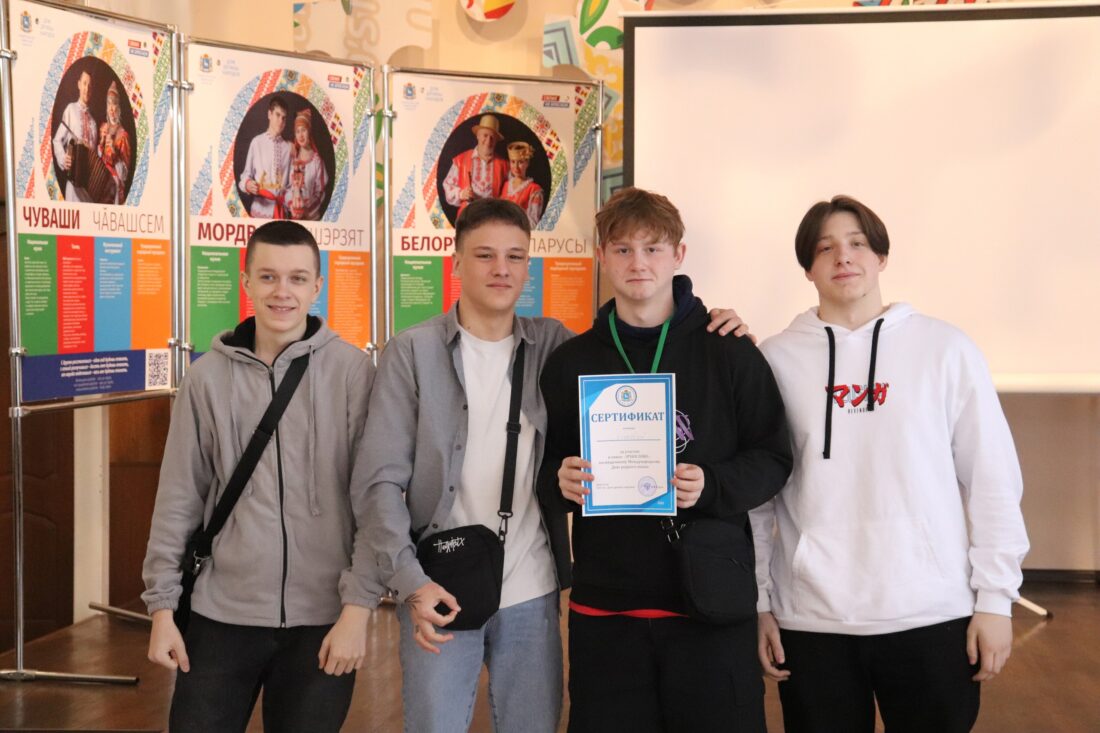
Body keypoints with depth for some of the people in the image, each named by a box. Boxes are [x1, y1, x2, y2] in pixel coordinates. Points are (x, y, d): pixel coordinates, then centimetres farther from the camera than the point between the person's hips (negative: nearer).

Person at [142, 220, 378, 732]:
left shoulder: (351, 371, -4)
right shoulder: (209, 376, 2)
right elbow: (179, 498, 6)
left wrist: (358, 605, -9)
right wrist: (162, 604, 4)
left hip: (322, 617, -1)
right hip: (222, 613, 2)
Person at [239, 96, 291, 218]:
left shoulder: (288, 147, 5)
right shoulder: (256, 142, -1)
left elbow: (291, 182, 10)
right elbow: (246, 174, 3)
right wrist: (248, 184, -16)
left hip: (281, 210, 2)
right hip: (260, 209, -2)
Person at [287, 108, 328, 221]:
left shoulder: (317, 160, -7)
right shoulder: (292, 158, 8)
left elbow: (320, 192, -4)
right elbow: (287, 186, 11)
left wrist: (306, 207, -14)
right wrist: (291, 204, -5)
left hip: (311, 216, -4)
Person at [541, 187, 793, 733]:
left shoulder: (729, 354, 1)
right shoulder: (570, 362, 9)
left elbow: (772, 459, 2)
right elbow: (546, 468, 14)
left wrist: (712, 486, -16)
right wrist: (560, 482, -9)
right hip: (604, 606, 2)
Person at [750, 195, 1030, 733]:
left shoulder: (945, 349, 0)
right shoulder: (776, 359, 3)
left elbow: (992, 481, 1)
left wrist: (995, 599, -1)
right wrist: (758, 603, 2)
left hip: (933, 615, 0)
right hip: (810, 619, 1)